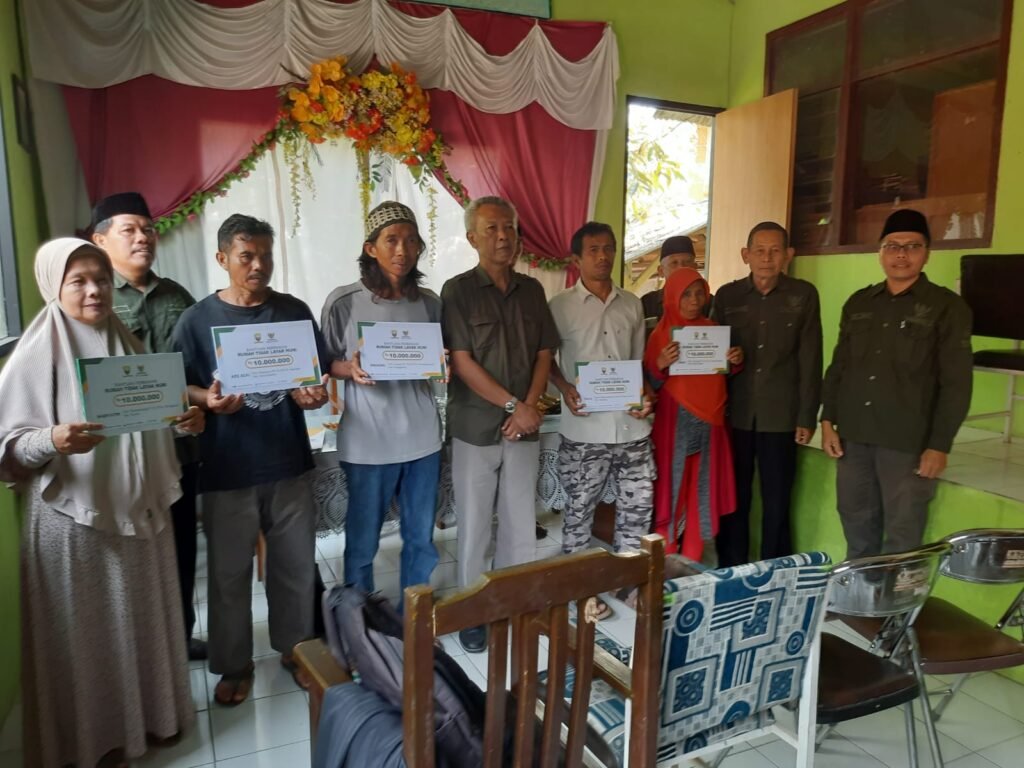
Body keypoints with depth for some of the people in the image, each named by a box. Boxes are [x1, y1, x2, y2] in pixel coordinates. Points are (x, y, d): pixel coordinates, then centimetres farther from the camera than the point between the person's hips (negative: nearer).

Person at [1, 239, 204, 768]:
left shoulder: (129, 346, 9)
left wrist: (184, 423, -3)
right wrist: (53, 441, -30)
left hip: (139, 509, 5)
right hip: (72, 517, -5)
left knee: (143, 621, 16)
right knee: (84, 631, 7)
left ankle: (150, 713, 35)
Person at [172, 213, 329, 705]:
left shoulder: (294, 311, 3)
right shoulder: (198, 319, -4)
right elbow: (179, 386, -3)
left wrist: (314, 393, -14)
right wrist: (208, 400, -23)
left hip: (288, 463, 2)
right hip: (227, 470, -2)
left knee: (297, 565, 13)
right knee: (229, 573, 11)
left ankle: (295, 649, 35)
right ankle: (234, 664, 32)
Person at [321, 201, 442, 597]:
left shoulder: (430, 302, 4)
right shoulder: (343, 302, -7)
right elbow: (325, 364, 1)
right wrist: (350, 369, -20)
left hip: (423, 436, 4)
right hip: (368, 439, -3)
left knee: (421, 539, 14)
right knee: (362, 542, 10)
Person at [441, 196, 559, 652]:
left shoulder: (531, 290, 8)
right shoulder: (458, 291, -6)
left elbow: (544, 355, 7)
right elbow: (462, 363, -12)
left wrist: (528, 408, -7)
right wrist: (513, 404, -14)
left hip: (524, 427, 4)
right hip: (475, 429, -3)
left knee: (521, 525, 11)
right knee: (474, 527, 7)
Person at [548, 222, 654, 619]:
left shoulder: (632, 305, 10)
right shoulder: (560, 306, -2)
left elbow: (639, 360, 15)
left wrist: (646, 396, -2)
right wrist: (565, 389, -14)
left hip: (631, 424, 4)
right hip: (584, 428, -4)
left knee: (638, 503, 11)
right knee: (580, 508, 8)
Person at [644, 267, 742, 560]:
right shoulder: (661, 333, -3)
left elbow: (724, 378, 16)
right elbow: (651, 384, -5)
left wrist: (736, 362, -4)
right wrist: (660, 365, -25)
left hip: (709, 423, 4)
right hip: (674, 424, -4)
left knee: (702, 492, 7)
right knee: (672, 491, 0)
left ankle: (692, 564, 19)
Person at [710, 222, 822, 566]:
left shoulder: (804, 295, 2)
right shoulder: (727, 295, 5)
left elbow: (810, 360, 1)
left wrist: (807, 417, -3)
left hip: (780, 415, -1)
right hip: (734, 413, 1)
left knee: (777, 503, 7)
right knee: (733, 500, 8)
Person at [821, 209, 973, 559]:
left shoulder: (948, 307, -1)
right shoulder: (858, 303, 12)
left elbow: (956, 383, -4)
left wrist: (939, 445, -9)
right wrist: (828, 420, 6)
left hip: (908, 443, -4)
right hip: (853, 437, 4)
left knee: (902, 539, 2)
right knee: (857, 528, 13)